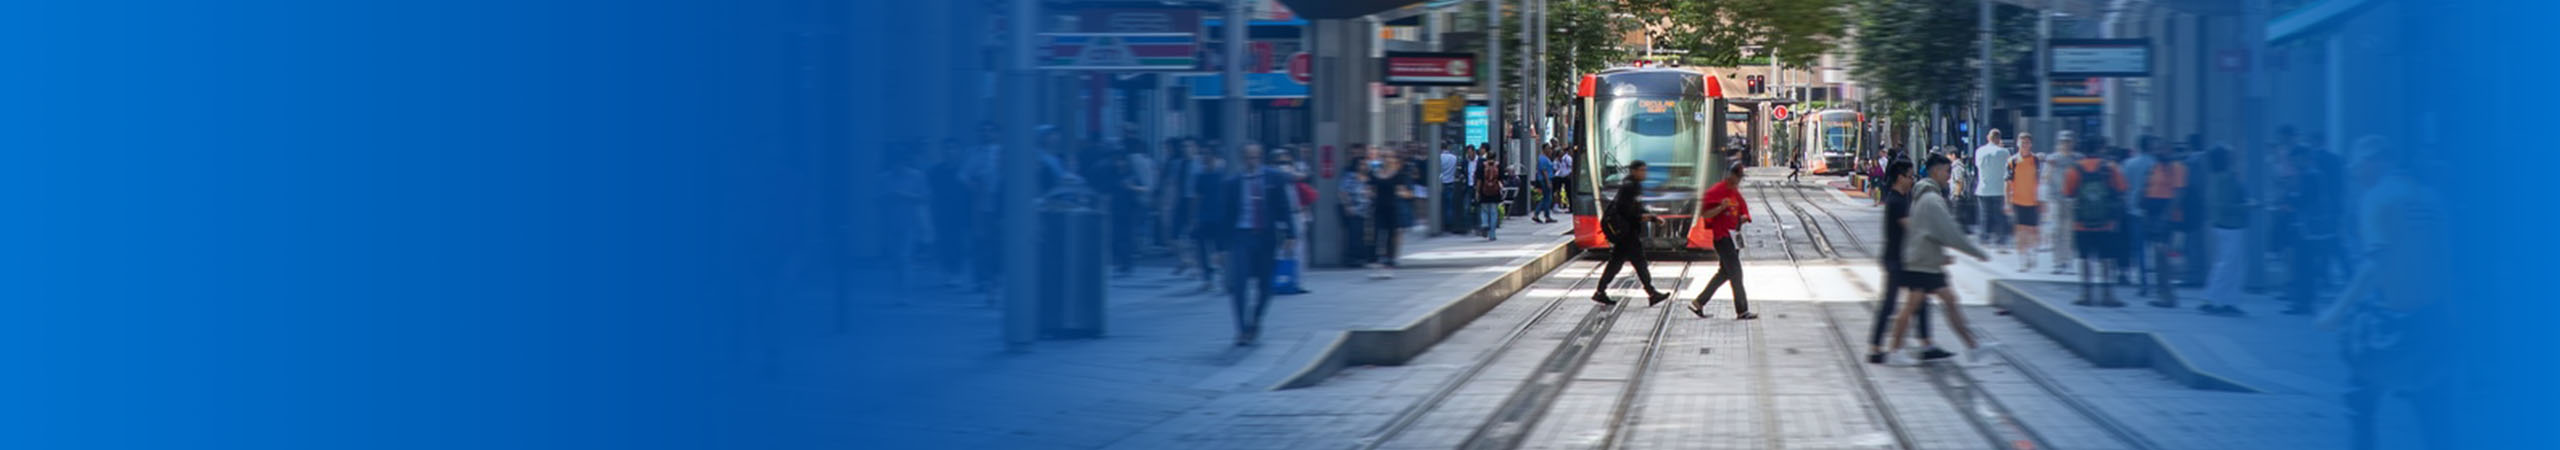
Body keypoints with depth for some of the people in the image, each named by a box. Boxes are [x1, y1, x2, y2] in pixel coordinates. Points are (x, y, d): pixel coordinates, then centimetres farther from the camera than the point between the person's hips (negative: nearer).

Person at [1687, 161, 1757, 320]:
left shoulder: (1736, 194, 15)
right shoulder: (1715, 192, -10)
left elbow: (1743, 211, 21)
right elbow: (1705, 214, -13)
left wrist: (1743, 218, -2)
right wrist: (1721, 207, -27)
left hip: (1734, 238, 9)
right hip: (1722, 238, -9)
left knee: (1724, 273, 12)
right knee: (1736, 274, -8)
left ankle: (1698, 303, 18)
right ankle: (1742, 311, -4)